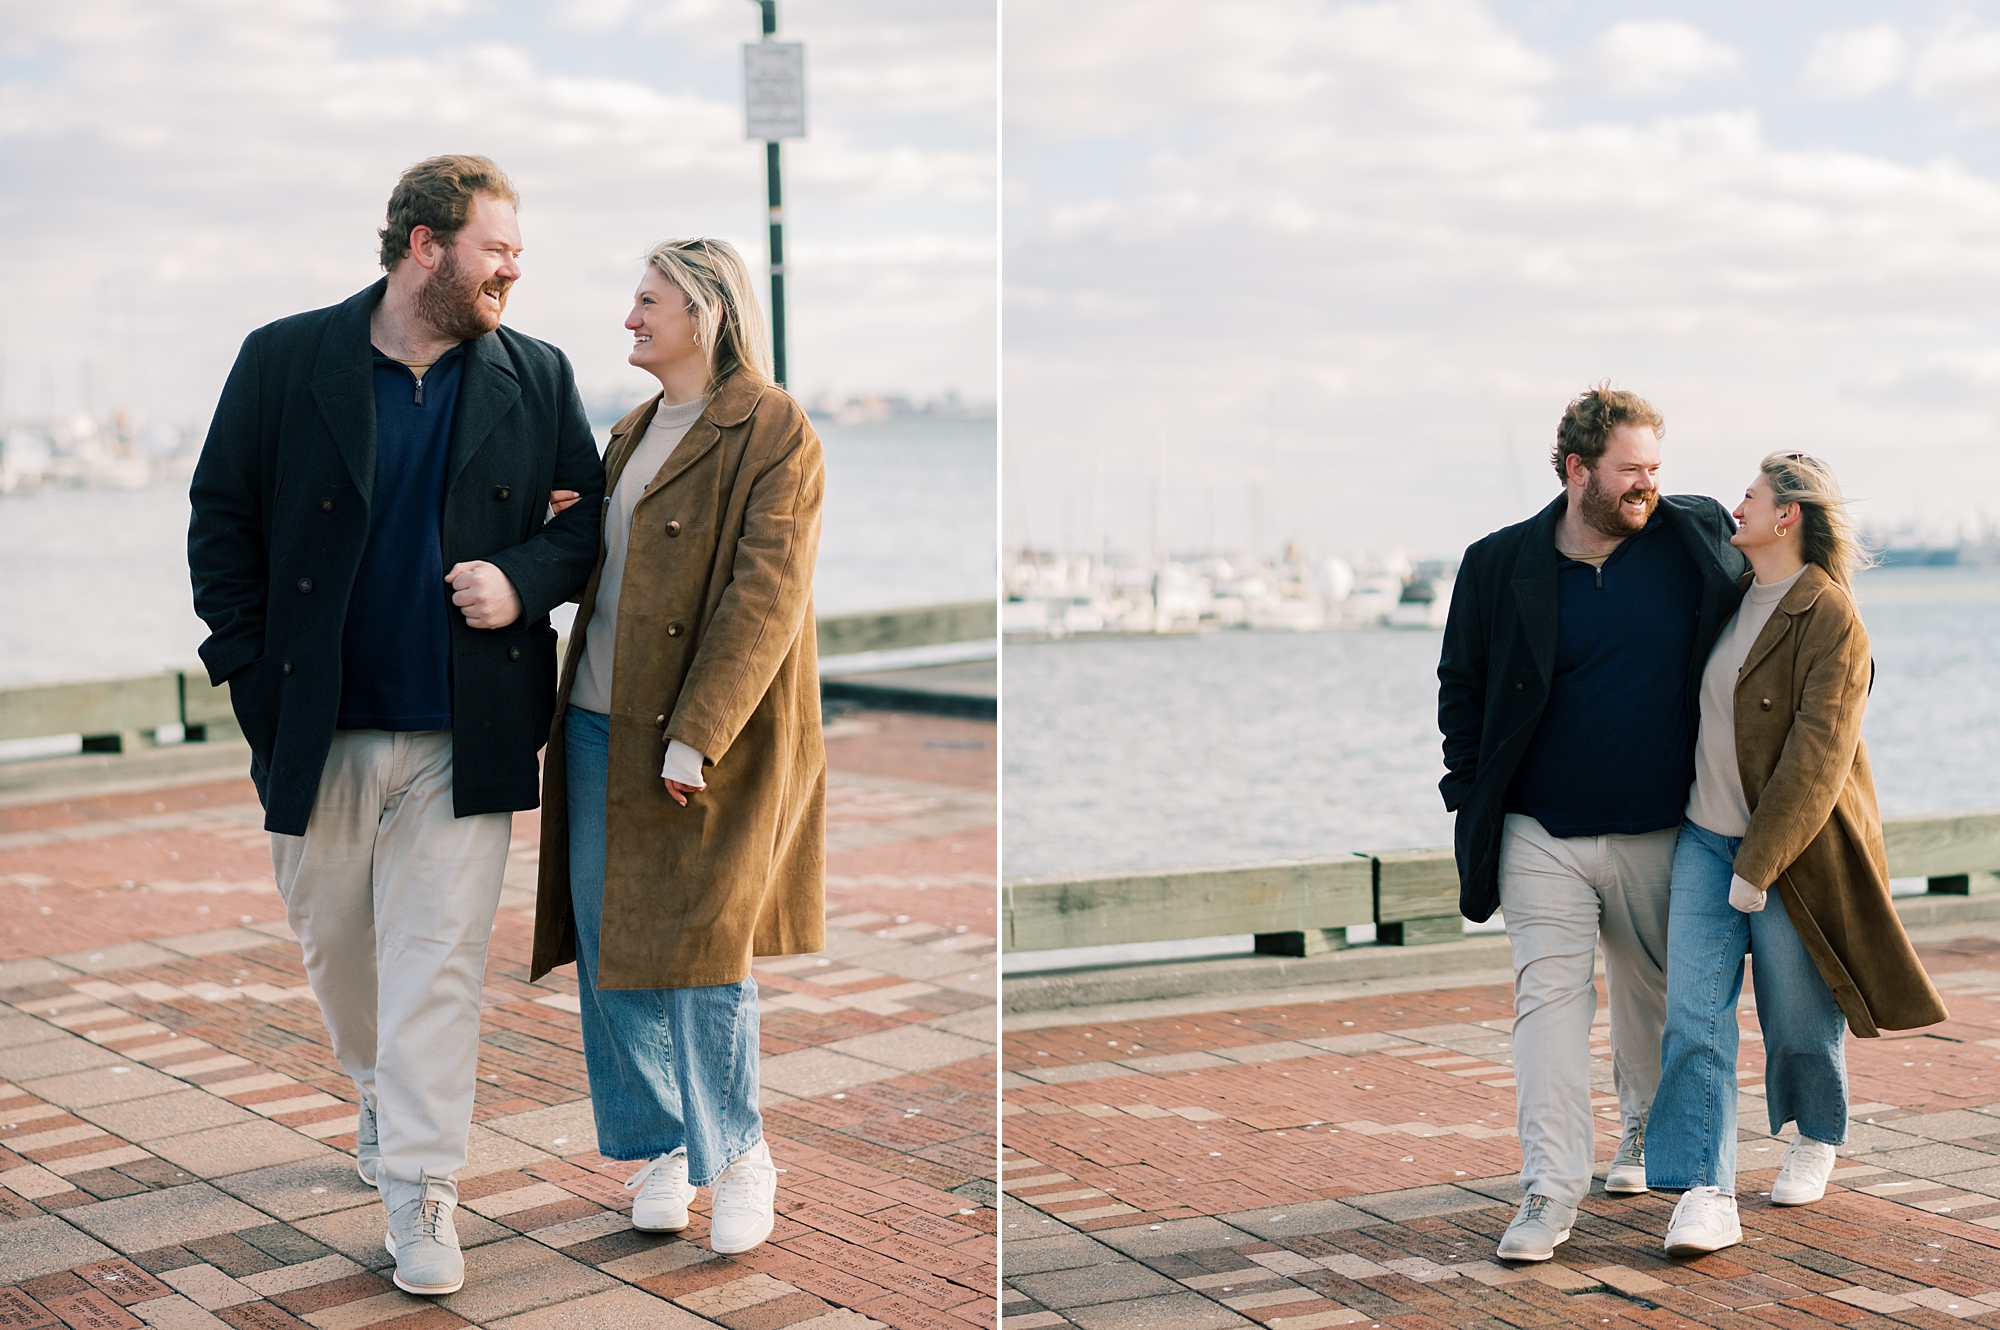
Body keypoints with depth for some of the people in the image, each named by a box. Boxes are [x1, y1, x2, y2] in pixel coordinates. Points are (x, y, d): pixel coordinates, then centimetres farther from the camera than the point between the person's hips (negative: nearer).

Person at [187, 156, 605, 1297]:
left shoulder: (537, 379, 3)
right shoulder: (284, 361, -1)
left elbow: (591, 514, 11)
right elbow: (222, 520, 3)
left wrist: (527, 579, -10)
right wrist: (255, 675, -3)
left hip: (463, 735, -1)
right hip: (317, 730, 1)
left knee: (439, 965, -2)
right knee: (332, 941, 17)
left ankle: (424, 1189, 6)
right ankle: (381, 1092, 44)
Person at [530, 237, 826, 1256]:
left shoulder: (773, 432, -9)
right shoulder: (631, 435, 16)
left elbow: (766, 595, -16)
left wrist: (695, 735, -21)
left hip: (710, 740, -7)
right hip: (602, 724, 7)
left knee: (695, 943, -6)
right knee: (608, 944, 6)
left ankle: (740, 1154, 13)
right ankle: (662, 1150, 20)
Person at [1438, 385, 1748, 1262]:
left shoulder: (1698, 540, 0)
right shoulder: (1500, 566, -4)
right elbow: (1460, 687, 6)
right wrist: (1474, 794, 0)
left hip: (1658, 833, 2)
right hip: (1541, 835, -2)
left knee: (1653, 992, 17)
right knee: (1549, 996, -6)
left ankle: (1648, 1134, 40)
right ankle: (1550, 1189, -5)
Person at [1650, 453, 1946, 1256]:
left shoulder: (1832, 621, -15)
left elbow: (1816, 760, -19)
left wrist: (1758, 865, -20)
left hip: (1792, 849, -6)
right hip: (1705, 836, 6)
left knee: (1799, 1017, 9)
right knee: (1694, 1016, -6)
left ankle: (1815, 1140, 38)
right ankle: (1706, 1196, -9)